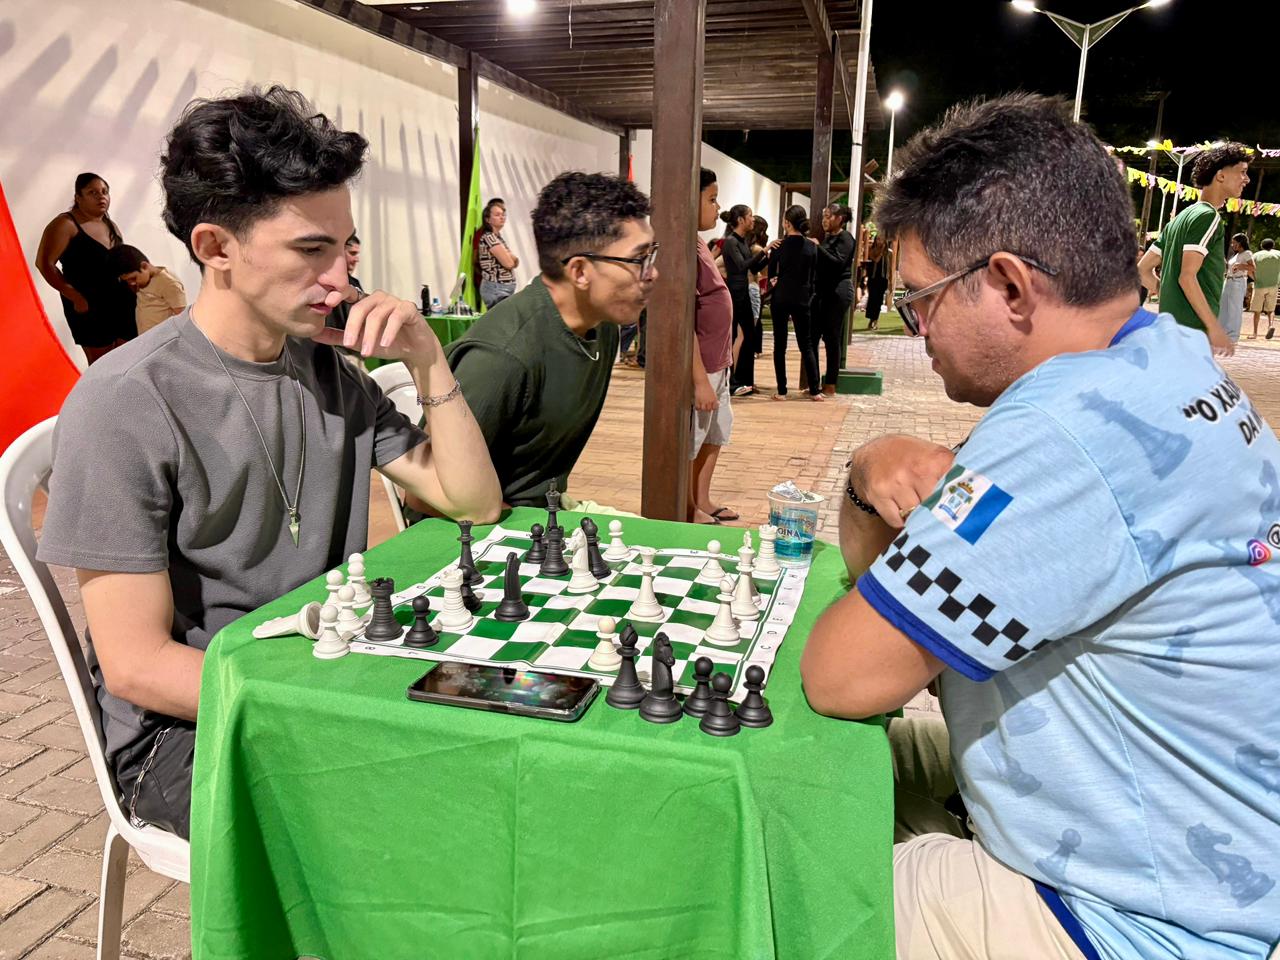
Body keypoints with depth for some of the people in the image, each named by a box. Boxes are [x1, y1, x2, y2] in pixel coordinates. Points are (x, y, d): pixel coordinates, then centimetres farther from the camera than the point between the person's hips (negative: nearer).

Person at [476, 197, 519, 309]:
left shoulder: (498, 237, 16)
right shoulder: (488, 237, -12)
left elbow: (515, 262, 16)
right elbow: (508, 263, -18)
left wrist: (510, 257, -6)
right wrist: (510, 256, 4)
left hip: (504, 289, 10)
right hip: (496, 289, -10)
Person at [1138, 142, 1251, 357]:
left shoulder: (1181, 218, 17)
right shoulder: (1208, 216, -10)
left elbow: (1143, 269, 16)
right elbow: (1187, 277, -19)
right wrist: (1215, 328, -19)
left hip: (1172, 324, 10)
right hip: (1193, 329, -10)